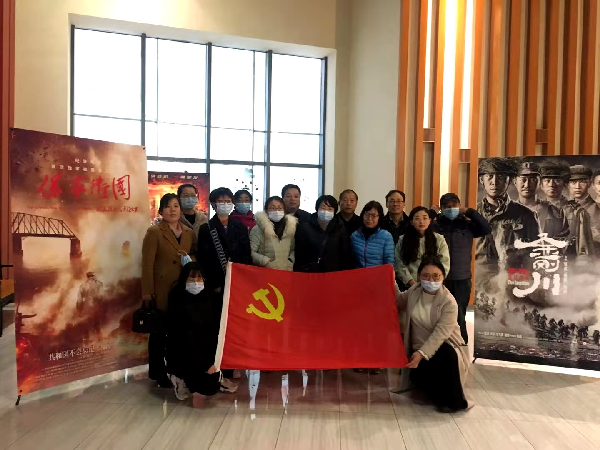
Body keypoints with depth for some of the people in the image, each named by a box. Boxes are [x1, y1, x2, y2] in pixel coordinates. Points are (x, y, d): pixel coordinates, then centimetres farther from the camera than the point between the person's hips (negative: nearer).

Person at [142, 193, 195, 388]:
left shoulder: (189, 232, 11)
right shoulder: (154, 232, -5)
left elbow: (195, 256, 20)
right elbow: (147, 264, -9)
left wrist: (191, 261, -4)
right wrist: (147, 292, -13)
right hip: (161, 290, -4)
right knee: (160, 331, 5)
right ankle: (157, 372, 18)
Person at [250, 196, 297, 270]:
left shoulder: (290, 227, 9)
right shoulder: (258, 229, -6)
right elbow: (250, 252, -10)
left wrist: (290, 261, 2)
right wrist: (265, 261, -17)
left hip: (286, 271, 4)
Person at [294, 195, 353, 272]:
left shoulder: (340, 229, 3)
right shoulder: (305, 228, -1)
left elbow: (346, 255, 4)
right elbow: (299, 254, 0)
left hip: (333, 272, 1)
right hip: (309, 272, -1)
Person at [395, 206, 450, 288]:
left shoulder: (439, 240, 6)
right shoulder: (402, 240, 5)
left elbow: (445, 265, 1)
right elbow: (400, 265, -2)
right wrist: (412, 282, -13)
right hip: (409, 286, 0)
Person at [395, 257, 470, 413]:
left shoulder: (449, 302, -18)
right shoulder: (414, 290, -4)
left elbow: (440, 333, -26)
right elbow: (400, 303, 18)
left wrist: (422, 353, -36)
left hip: (443, 345, -3)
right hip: (419, 348, 4)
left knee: (447, 356, -38)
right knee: (417, 374, -25)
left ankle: (452, 400, -17)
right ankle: (440, 396, 9)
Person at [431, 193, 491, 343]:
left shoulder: (467, 225, 4)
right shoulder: (436, 224, 0)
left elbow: (487, 229, -8)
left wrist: (469, 212, -8)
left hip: (462, 279, 0)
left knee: (459, 317, 5)